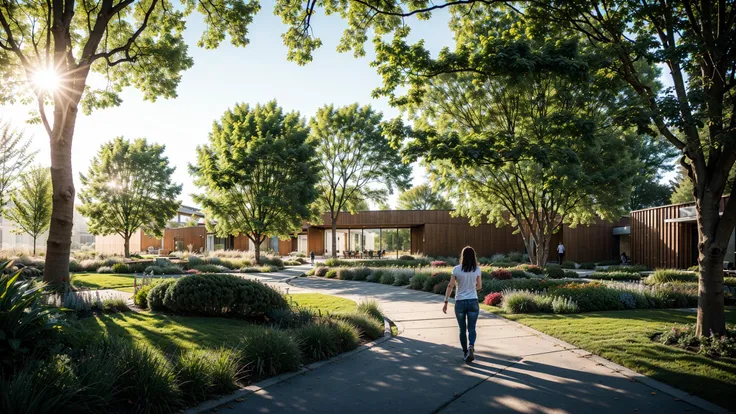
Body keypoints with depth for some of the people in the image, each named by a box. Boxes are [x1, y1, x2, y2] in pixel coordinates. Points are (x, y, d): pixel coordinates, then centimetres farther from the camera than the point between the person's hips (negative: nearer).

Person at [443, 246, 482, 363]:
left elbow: (450, 286, -7)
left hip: (460, 303, 0)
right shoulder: (477, 269, -3)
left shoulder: (456, 269, -6)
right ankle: (471, 347, -20)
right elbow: (478, 287, 5)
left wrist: (446, 302, -2)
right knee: (472, 328, 6)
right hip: (473, 302, 0)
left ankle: (465, 353, 21)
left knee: (462, 329, 14)